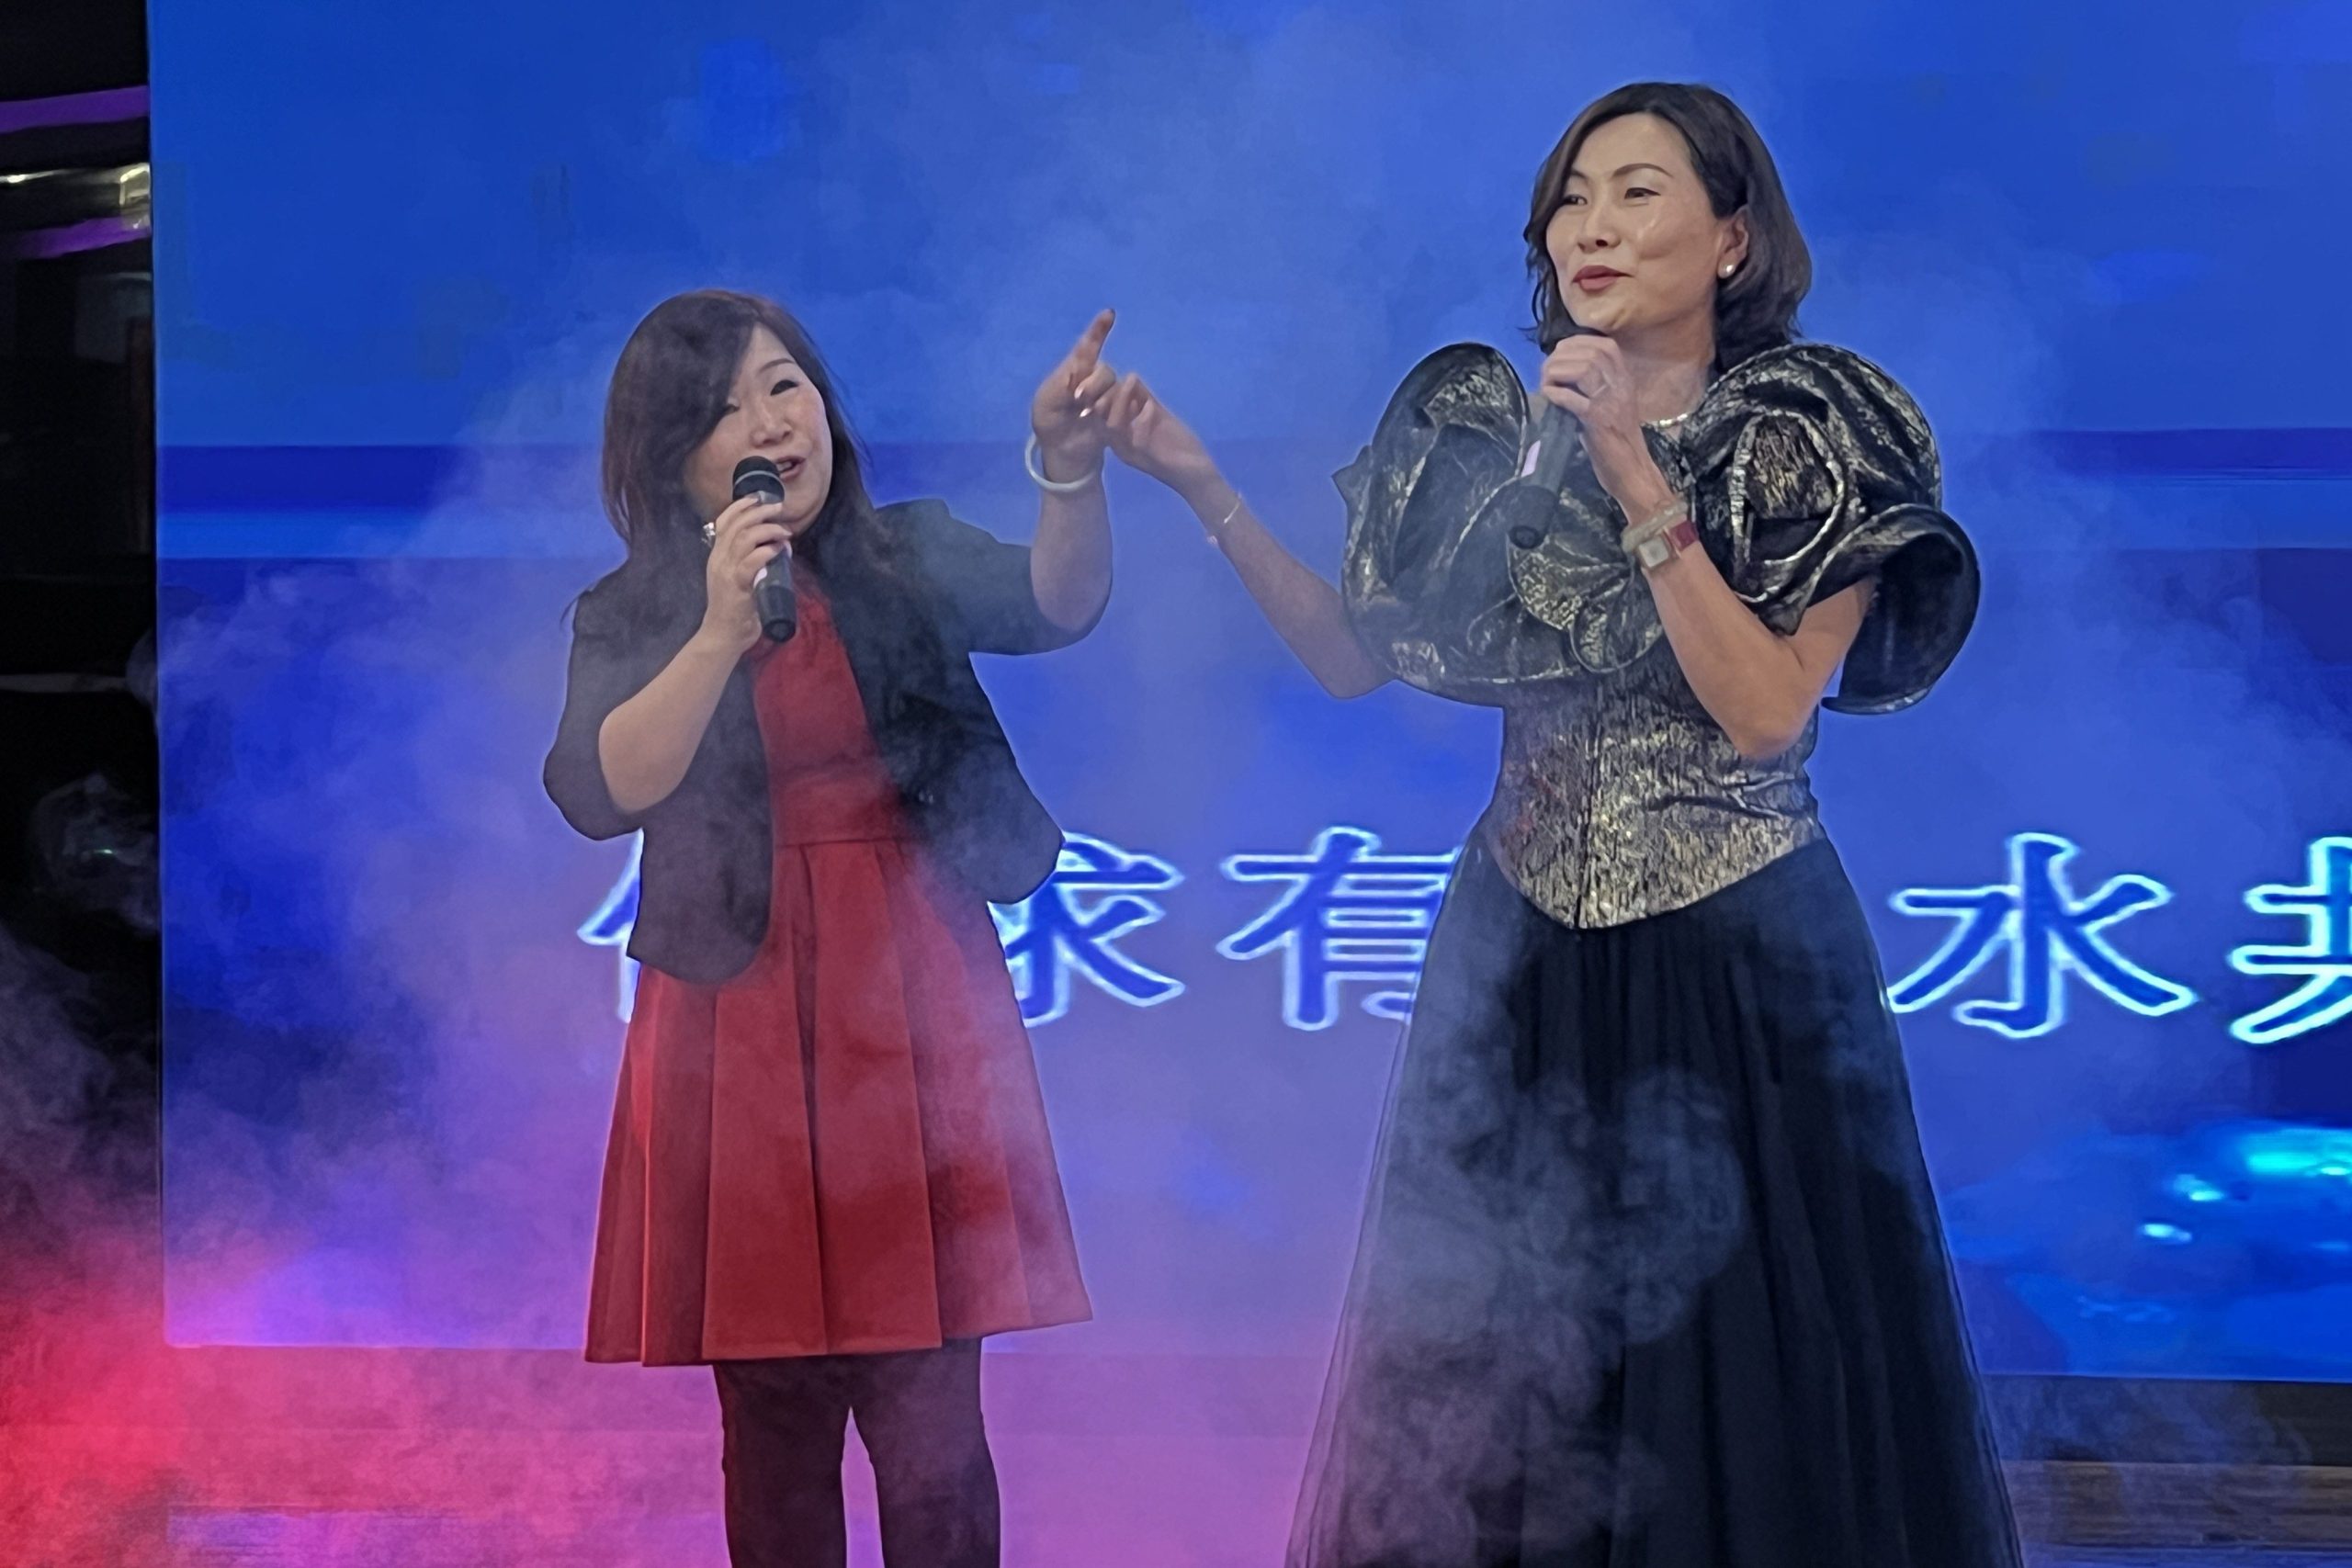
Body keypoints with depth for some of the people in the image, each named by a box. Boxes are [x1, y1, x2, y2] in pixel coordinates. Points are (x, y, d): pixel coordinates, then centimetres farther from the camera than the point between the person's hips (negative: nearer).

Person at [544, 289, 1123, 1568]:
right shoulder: (632, 620, 5)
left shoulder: (909, 559, 6)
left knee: (929, 1420, -4)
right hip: (742, 1027, 0)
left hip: (915, 1015, 0)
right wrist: (720, 633, -21)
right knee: (771, 1424, 3)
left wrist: (1068, 463, -32)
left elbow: (1056, 605, -14)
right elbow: (599, 793, -12)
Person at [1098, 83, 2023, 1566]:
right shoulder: (1496, 435, 5)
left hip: (1737, 964, -4)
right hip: (1522, 959, 4)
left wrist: (1635, 475, -20)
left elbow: (1762, 712, -16)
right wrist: (1204, 485, -5)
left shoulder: (1807, 441, -6)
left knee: (1746, 1364, 1)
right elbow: (1351, 655, 5)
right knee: (1495, 1367, 9)